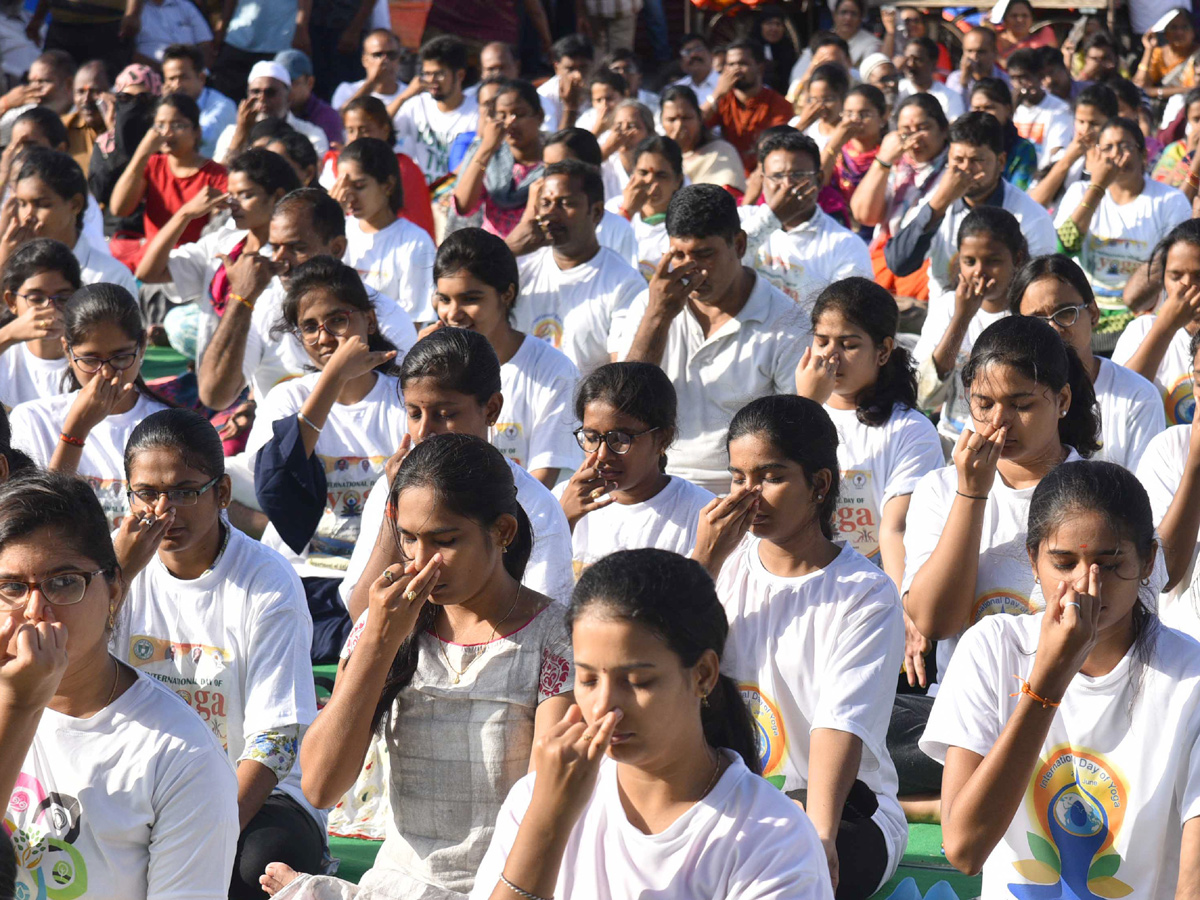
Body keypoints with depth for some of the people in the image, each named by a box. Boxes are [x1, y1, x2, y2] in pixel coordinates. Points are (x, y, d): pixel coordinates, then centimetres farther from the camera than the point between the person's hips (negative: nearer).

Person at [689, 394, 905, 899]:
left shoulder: (866, 594, -4)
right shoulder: (727, 566, 11)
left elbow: (842, 723, -19)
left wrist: (819, 833, -34)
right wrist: (703, 563, -8)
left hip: (843, 806, -4)